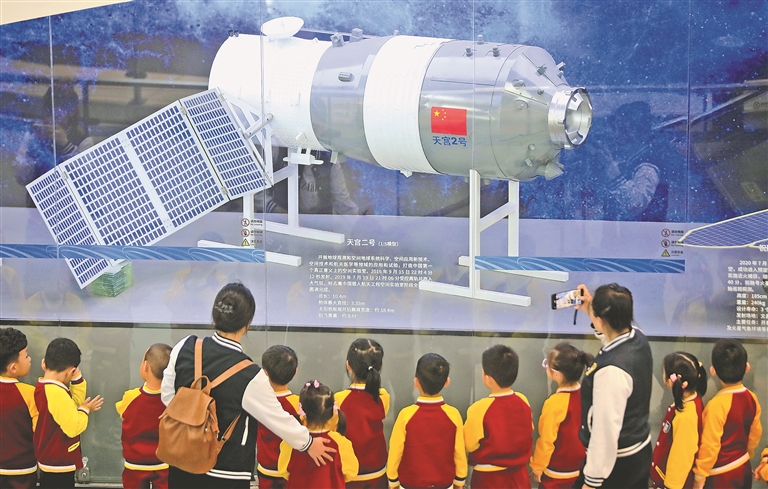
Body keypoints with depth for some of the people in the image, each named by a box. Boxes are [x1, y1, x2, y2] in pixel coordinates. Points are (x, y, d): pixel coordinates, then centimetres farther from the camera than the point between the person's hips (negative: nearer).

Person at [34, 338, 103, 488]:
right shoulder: (57, 393, -27)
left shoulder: (41, 388, 4)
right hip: (59, 465, -10)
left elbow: (71, 406, 9)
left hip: (48, 460, 10)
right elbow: (73, 427, -25)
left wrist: (77, 378, 1)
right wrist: (86, 410, -8)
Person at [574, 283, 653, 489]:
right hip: (641, 451, 9)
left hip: (615, 462, -9)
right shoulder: (639, 339, -6)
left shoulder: (612, 370, -32)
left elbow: (606, 432, -27)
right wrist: (591, 308, 23)